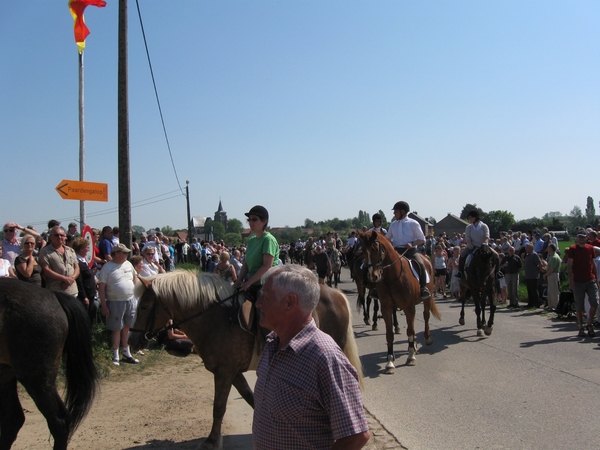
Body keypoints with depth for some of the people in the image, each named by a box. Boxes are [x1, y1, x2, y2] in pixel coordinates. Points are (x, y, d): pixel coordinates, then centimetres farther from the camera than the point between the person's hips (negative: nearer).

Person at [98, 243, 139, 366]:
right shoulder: (107, 267, -10)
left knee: (127, 328, 14)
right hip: (115, 302, -6)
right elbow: (101, 287, -12)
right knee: (117, 329, 1)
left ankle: (126, 354, 26)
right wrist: (104, 306, -15)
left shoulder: (128, 264, 8)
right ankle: (115, 357, 12)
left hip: (129, 301, 6)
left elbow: (135, 277, 26)